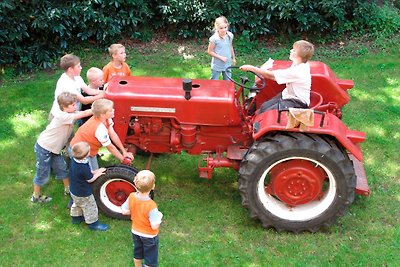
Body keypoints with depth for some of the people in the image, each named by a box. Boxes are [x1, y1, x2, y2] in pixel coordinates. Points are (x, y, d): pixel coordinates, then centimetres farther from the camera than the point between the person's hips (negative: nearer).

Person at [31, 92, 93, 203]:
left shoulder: (70, 114, -3)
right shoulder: (62, 116, -30)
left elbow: (82, 114, -11)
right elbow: (84, 114, -33)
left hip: (54, 148, 8)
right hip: (44, 148, -8)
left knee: (62, 169, 15)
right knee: (43, 174, 7)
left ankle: (68, 189, 34)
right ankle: (36, 196, 26)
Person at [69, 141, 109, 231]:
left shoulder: (73, 160, -14)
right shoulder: (84, 167, -39)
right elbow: (90, 179, -21)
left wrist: (93, 172, -2)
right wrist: (98, 173, -6)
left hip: (74, 190, 8)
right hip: (83, 194, -8)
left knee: (77, 204, 32)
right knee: (90, 208, 14)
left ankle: (76, 217, 53)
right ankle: (93, 223, 31)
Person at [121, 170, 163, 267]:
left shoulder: (131, 197, -21)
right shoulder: (151, 205, -37)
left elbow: (124, 211, -6)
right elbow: (154, 226, -31)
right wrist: (159, 216, -14)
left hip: (135, 232, 6)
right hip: (149, 236, -6)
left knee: (137, 254, 30)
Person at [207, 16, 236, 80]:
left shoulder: (230, 35, -7)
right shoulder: (214, 38, -23)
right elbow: (210, 51, -15)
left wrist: (233, 58, 18)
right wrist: (221, 57, -21)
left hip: (227, 65, 5)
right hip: (217, 66, -5)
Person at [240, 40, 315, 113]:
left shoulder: (297, 72, -28)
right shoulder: (300, 64, -1)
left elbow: (270, 75, -25)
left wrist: (250, 68, -20)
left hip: (298, 102, -9)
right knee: (264, 106, -2)